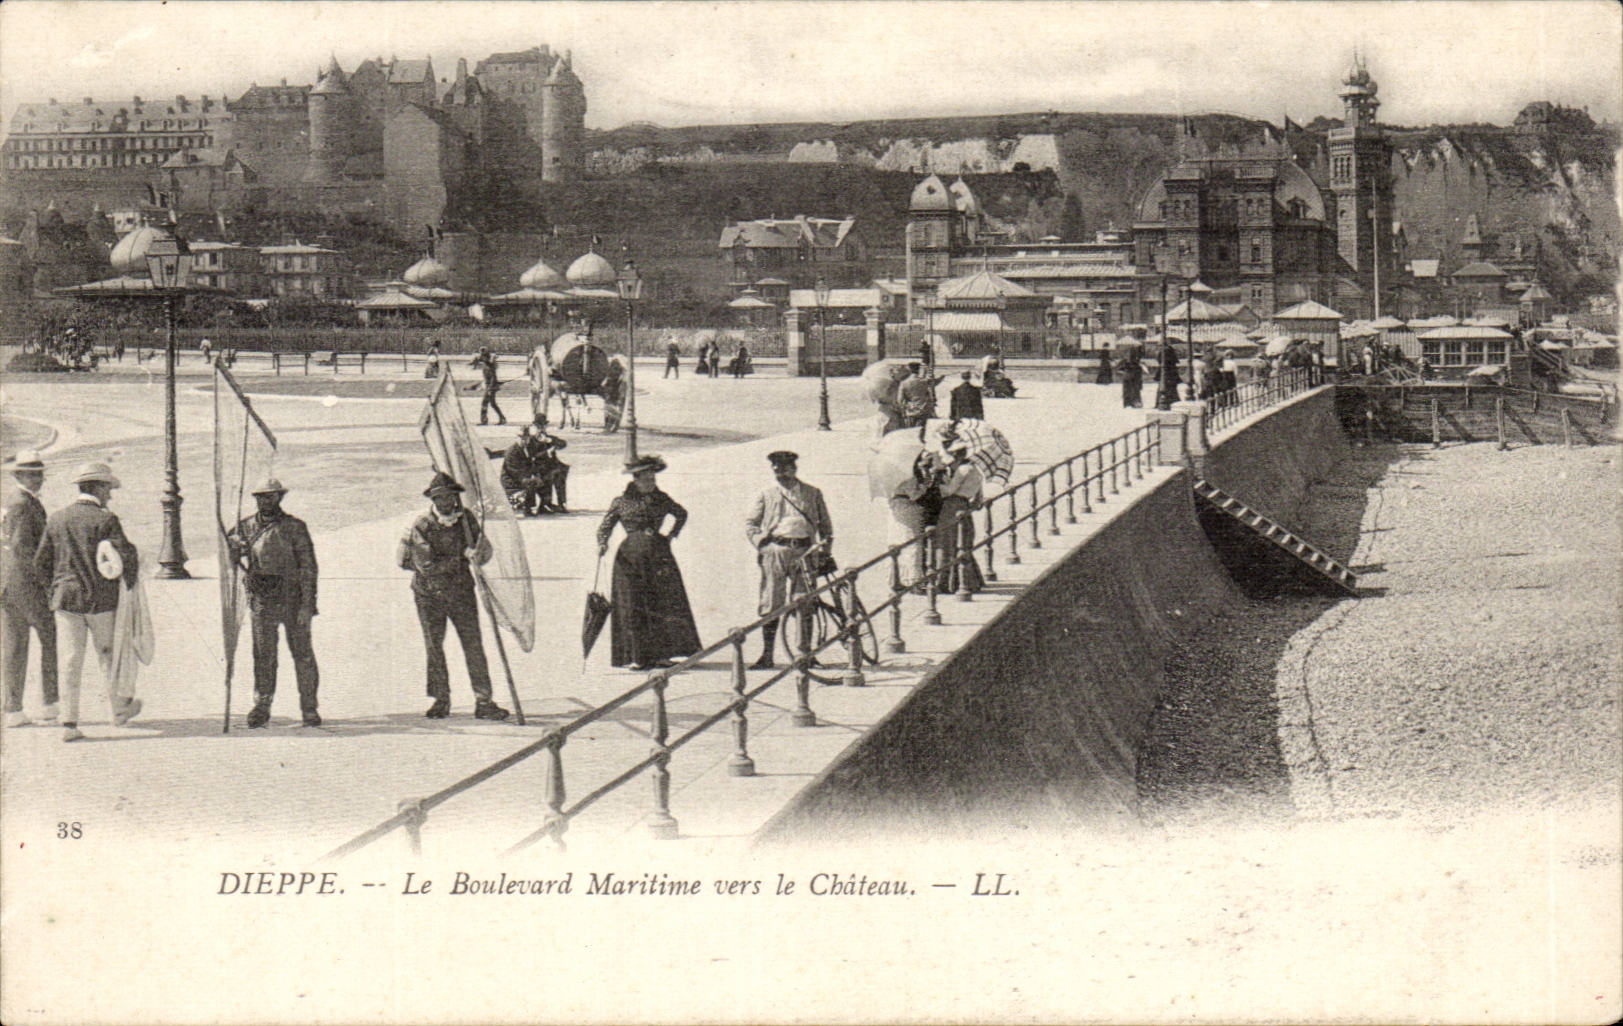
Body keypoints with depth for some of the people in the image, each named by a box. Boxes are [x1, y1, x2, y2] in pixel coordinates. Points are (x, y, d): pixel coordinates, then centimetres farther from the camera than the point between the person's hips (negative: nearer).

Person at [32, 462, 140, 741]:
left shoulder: (56, 519, 4)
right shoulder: (106, 520, -10)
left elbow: (40, 565, 6)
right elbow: (127, 558, -17)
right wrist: (129, 584, 3)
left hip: (66, 600, 3)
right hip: (102, 600, -3)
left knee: (68, 661, 3)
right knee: (109, 656, 15)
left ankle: (69, 722, -2)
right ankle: (119, 708, 31)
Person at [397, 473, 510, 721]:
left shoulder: (466, 519, -3)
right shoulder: (421, 527, -14)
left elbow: (484, 551, 4)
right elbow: (427, 566, -21)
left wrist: (479, 553, -20)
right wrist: (461, 558, -17)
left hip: (461, 591, 2)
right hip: (429, 595, -2)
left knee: (473, 644, -3)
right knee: (434, 647, 5)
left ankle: (483, 702, -1)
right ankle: (441, 700, 19)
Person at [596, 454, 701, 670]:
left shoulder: (661, 499, 10)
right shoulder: (621, 502, 3)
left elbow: (682, 514, 27)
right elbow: (605, 526, 6)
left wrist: (672, 535, 15)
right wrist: (602, 544, -13)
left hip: (659, 554, 2)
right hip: (630, 556, -2)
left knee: (666, 602, -6)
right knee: (632, 607, -4)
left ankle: (661, 654, -2)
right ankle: (636, 657, 2)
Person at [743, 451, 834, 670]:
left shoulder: (812, 494, 15)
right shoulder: (766, 494, 13)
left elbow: (825, 523, 18)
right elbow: (750, 523, 13)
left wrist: (826, 550, 7)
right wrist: (760, 543, -2)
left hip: (804, 550, 0)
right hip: (775, 549, 0)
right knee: (771, 603, -5)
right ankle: (767, 655, -2)